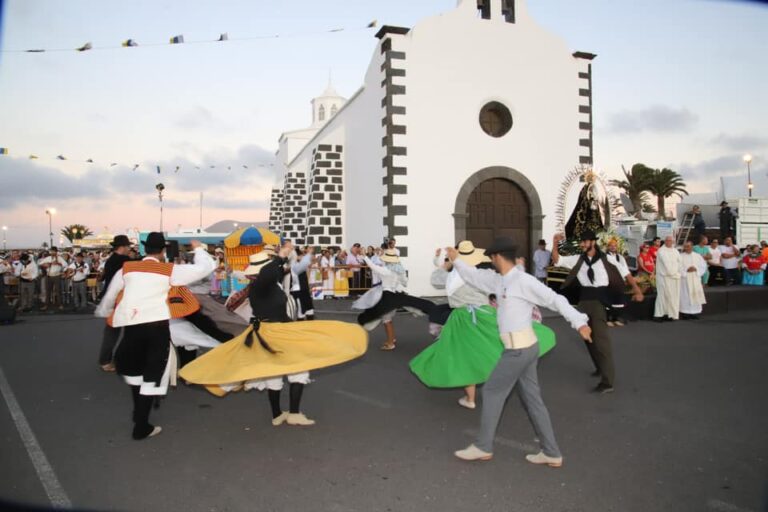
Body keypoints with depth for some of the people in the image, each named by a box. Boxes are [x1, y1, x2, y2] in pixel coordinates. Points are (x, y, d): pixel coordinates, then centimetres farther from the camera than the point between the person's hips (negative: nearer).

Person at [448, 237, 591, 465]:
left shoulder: (523, 280, -15)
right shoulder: (500, 281, 10)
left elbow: (555, 300, -16)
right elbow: (475, 277, 25)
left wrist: (579, 322, -20)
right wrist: (456, 261, 27)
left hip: (519, 349, -9)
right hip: (525, 348, 9)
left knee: (492, 392, 3)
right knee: (532, 399, 13)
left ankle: (483, 447, 16)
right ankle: (551, 453, 22)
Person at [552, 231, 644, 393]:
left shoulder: (606, 259, -3)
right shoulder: (577, 259, 7)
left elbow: (624, 272, 2)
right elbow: (557, 260, 4)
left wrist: (636, 289, -4)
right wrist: (555, 244, -9)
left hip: (600, 299, -5)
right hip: (584, 300, 5)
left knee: (601, 338, -9)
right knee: (589, 337, 16)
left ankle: (607, 381, -7)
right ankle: (601, 367, 38)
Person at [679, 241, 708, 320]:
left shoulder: (698, 256, 10)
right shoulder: (680, 257, 2)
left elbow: (703, 266, 5)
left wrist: (696, 269, -11)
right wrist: (686, 270, -18)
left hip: (696, 279, 3)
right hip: (685, 279, -3)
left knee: (696, 295, 2)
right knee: (686, 296, -6)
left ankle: (695, 313, 8)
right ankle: (685, 313, -3)